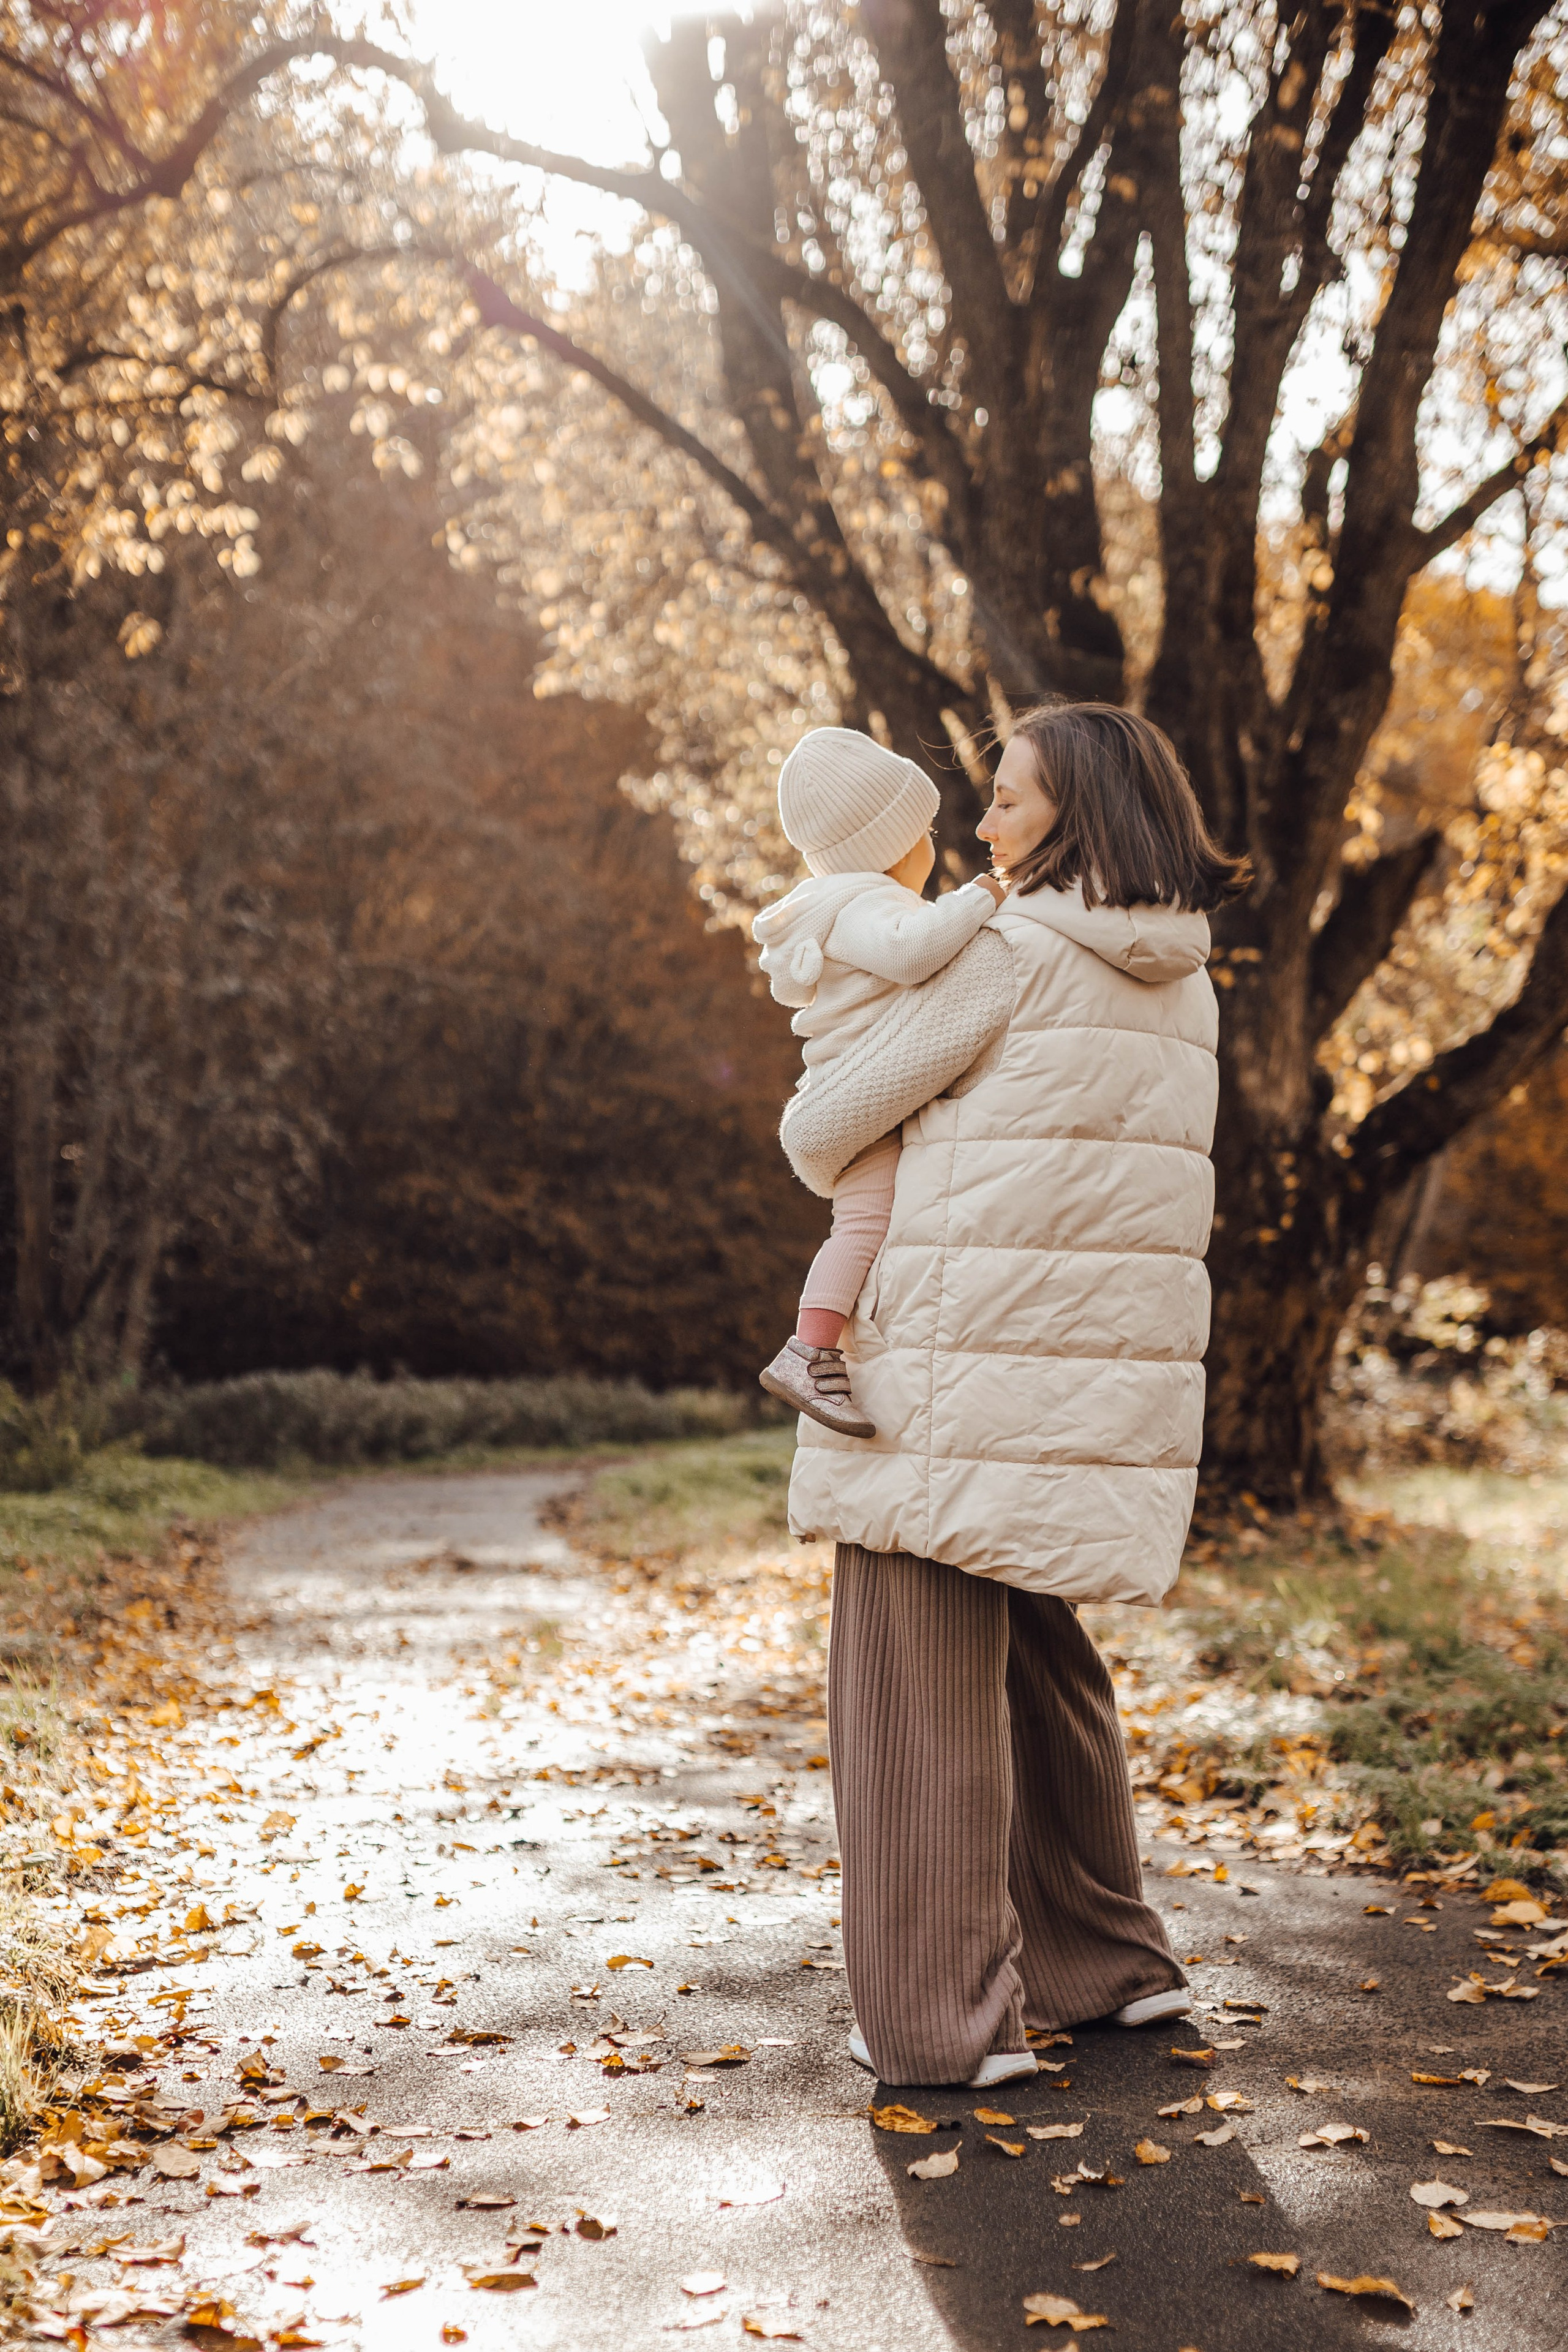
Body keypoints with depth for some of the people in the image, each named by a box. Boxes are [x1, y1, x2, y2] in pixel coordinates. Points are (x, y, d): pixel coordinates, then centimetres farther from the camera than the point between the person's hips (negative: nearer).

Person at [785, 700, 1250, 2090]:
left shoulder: (1008, 953, -9)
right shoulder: (1184, 988, 13)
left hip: (968, 1364, -8)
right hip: (1110, 1368, 8)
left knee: (924, 1676, 1)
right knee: (1038, 1656, 20)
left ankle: (943, 2014, 6)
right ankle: (1106, 1960, 28)